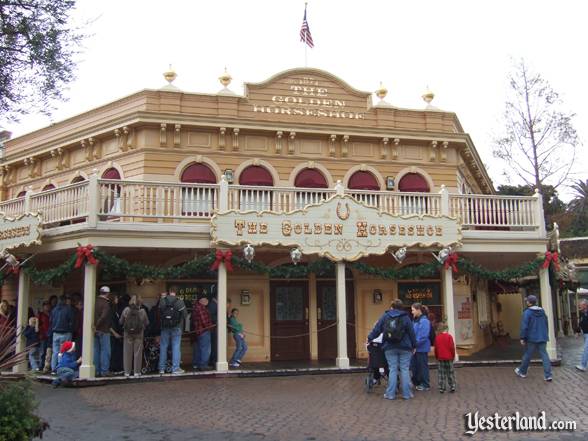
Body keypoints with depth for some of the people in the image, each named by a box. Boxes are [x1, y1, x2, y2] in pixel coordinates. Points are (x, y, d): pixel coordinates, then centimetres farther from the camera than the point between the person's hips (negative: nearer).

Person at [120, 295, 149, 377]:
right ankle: (137, 371, 10)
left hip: (128, 334, 1)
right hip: (139, 334, 0)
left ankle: (127, 372, 10)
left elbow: (121, 322, 1)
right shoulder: (142, 311, -8)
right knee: (138, 353, 7)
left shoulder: (126, 310, -6)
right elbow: (147, 323, -1)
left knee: (127, 353, 8)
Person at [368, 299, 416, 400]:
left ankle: (390, 393, 6)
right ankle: (406, 393, 6)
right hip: (404, 347, -1)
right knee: (404, 370, 4)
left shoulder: (385, 316, 2)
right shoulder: (405, 317, -1)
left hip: (390, 348, 1)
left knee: (393, 369, 5)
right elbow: (411, 332, 1)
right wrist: (414, 345, 10)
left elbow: (377, 329, 4)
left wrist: (370, 339, 16)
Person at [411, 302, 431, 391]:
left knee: (423, 366, 2)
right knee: (415, 366, 16)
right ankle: (416, 383, 28)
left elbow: (423, 337, -22)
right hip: (415, 348, 8)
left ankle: (425, 385, 14)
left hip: (422, 348, -8)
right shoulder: (415, 321, 9)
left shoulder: (424, 321, -17)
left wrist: (415, 343, -22)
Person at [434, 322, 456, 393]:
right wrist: (453, 356, 6)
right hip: (449, 358, -1)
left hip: (440, 358, 1)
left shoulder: (437, 337, -1)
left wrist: (437, 357, 15)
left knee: (441, 374, 7)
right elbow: (452, 347, -7)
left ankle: (442, 388, 5)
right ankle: (452, 387, 9)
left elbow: (436, 348, 3)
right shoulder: (449, 336, -7)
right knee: (450, 373, 10)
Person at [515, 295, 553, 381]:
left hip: (532, 338, -5)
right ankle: (548, 375, -2)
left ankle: (522, 372, 23)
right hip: (542, 338, 5)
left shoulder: (527, 312, -13)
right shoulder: (542, 311, 7)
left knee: (527, 355, 7)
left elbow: (524, 326, -16)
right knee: (544, 355, 3)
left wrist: (522, 338, -10)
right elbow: (546, 324, 16)